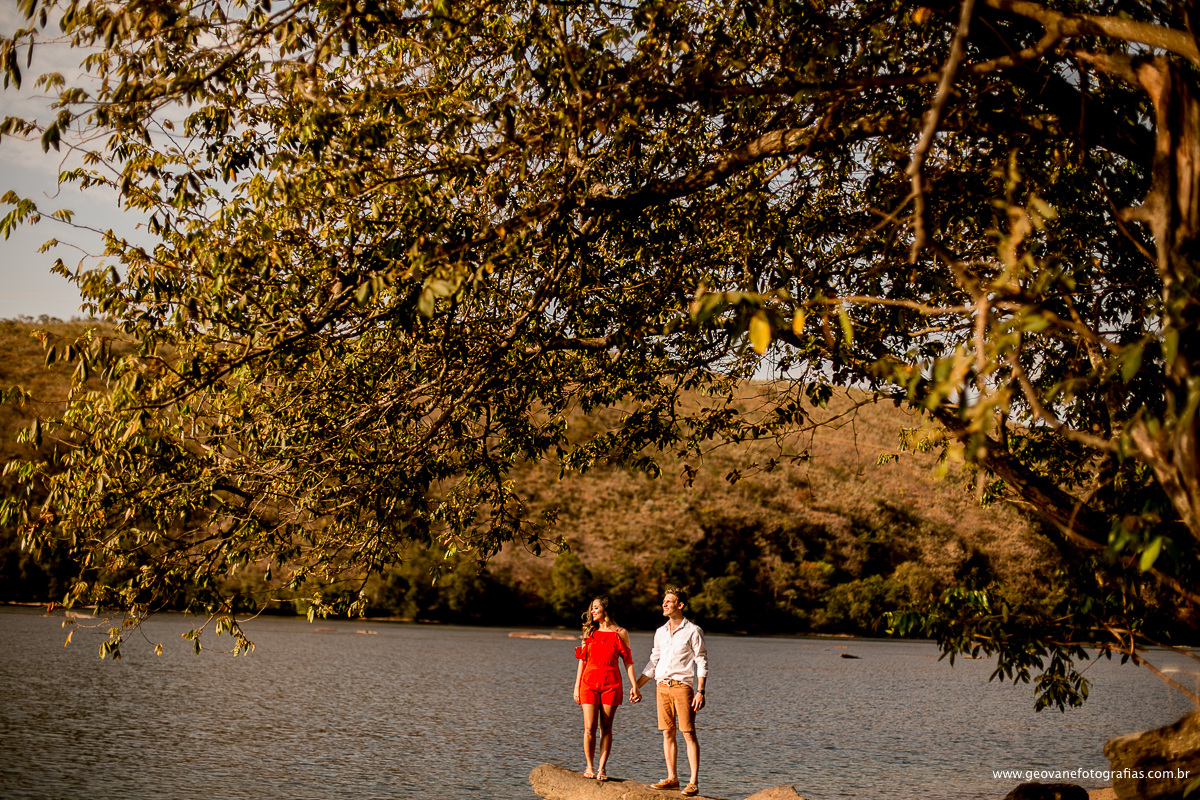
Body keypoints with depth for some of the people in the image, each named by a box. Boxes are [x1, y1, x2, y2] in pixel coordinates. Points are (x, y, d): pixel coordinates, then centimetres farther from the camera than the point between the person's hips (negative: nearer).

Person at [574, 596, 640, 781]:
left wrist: (634, 686, -2)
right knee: (589, 728, -5)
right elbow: (582, 660, 13)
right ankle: (590, 766, 7)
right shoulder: (589, 632, 12)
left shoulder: (620, 633, 5)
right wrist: (576, 686, 9)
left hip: (611, 684, -1)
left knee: (606, 728, 0)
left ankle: (601, 768, 6)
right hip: (589, 682, 1)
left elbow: (628, 661, 5)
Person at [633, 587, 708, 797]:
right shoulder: (660, 632, 15)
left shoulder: (693, 631, -2)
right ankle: (672, 778, 11)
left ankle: (694, 782, -7)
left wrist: (701, 691, -13)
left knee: (688, 734, -7)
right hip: (662, 687, 5)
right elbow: (653, 663, 22)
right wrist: (636, 685, 18)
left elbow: (702, 662, -5)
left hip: (683, 685, -5)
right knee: (667, 733, 5)